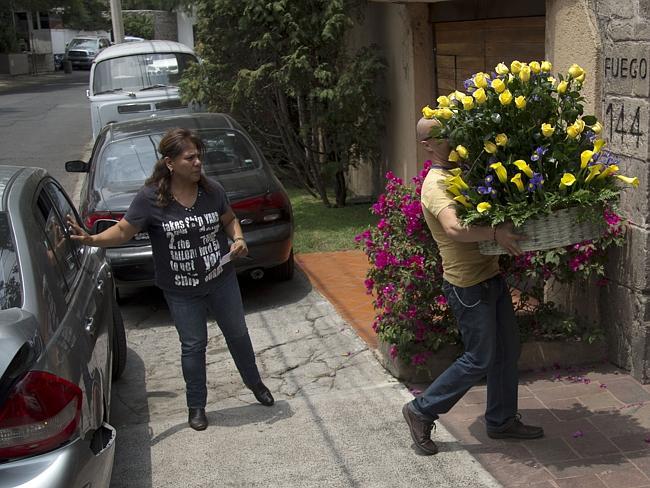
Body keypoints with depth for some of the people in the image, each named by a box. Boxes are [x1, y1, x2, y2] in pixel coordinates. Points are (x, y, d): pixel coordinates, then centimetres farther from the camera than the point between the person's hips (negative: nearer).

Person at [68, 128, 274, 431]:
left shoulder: (212, 190, -8)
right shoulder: (150, 198, -17)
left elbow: (229, 219, 8)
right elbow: (123, 231, -12)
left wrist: (238, 239, -11)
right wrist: (91, 239, -28)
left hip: (222, 280, 3)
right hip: (181, 291, -3)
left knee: (237, 334, 18)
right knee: (193, 345, 8)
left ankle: (254, 383, 43)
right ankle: (196, 405, 28)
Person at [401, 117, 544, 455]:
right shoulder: (436, 184, -20)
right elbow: (454, 228, -38)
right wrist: (495, 233, -40)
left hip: (492, 275, 9)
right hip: (468, 285, -9)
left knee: (507, 350, 15)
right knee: (480, 360, -1)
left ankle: (501, 420, 30)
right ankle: (421, 411, 14)